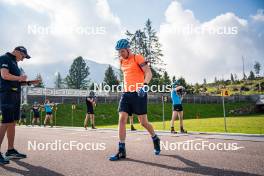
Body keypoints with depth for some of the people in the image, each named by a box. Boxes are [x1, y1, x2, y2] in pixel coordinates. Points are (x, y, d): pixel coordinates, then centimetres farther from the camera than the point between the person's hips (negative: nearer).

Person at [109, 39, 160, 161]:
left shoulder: (138, 58, -4)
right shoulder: (122, 61, 15)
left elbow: (149, 73, -14)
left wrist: (144, 85, -30)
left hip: (139, 94, -6)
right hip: (126, 94, 6)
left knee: (143, 122, 1)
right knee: (122, 119, -8)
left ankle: (155, 139, 30)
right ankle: (121, 151, -3)